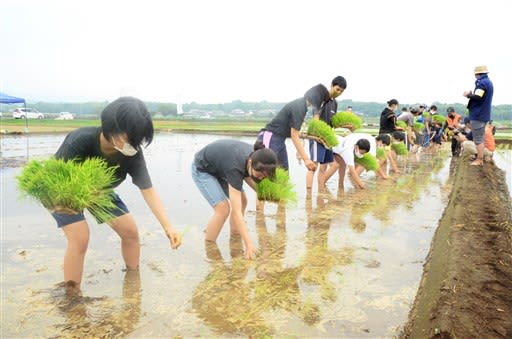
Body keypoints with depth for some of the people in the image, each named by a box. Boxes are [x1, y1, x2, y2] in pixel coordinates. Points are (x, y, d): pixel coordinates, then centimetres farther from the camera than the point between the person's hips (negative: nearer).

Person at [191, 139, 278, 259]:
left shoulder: (255, 156, -22)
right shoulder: (235, 167, -42)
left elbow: (247, 176, -1)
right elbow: (237, 211, -42)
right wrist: (249, 244, -43)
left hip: (219, 166, 7)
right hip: (202, 169, -7)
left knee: (242, 202, 0)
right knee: (223, 208, -20)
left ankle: (235, 237, 18)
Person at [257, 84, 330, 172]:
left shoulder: (301, 105, 11)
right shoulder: (299, 106, -18)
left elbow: (294, 132, 16)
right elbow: (294, 135, -21)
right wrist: (306, 159, -24)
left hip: (279, 139, 10)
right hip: (270, 138, -10)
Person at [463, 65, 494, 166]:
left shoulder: (482, 82, -16)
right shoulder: (488, 82, 16)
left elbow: (477, 97, -27)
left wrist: (468, 95, -11)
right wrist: (471, 94, 7)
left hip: (478, 115, -10)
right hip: (483, 114, 10)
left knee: (478, 139, -4)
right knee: (480, 138, 16)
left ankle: (479, 160, 0)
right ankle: (480, 158, 21)